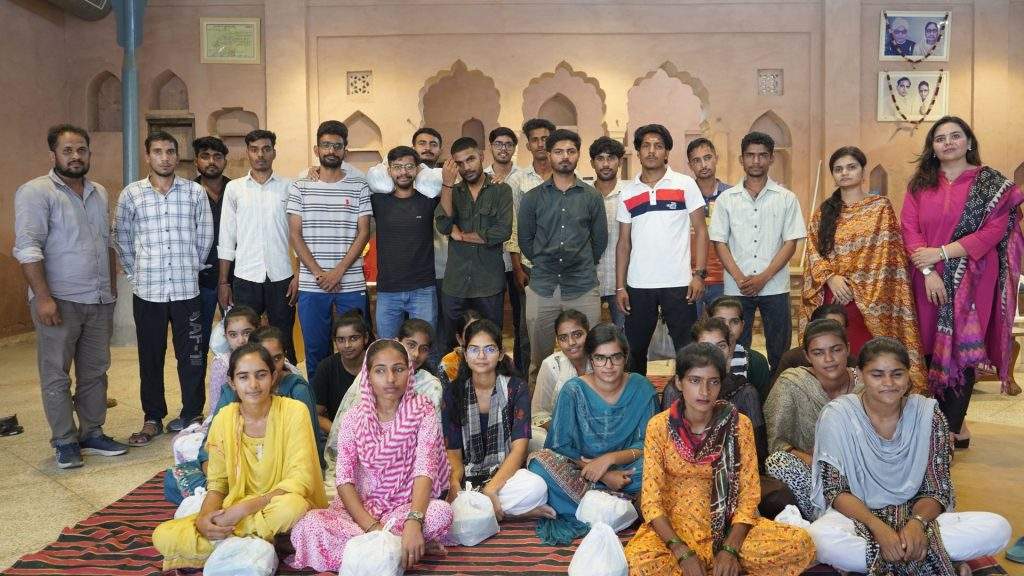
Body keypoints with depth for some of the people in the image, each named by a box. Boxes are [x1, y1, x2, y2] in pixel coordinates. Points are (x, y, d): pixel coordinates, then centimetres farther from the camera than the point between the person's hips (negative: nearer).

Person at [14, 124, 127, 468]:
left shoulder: (99, 193, 14)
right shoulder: (36, 192, -7)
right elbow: (28, 247, -14)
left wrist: (112, 287, 14)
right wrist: (43, 298, -20)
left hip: (99, 300, 6)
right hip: (59, 300, -6)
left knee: (95, 372, 11)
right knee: (56, 375, 3)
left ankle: (92, 433, 22)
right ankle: (65, 442, 13)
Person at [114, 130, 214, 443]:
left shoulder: (195, 192, 2)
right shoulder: (131, 194, 3)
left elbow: (205, 236, 9)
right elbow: (121, 237, 11)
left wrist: (192, 267, 10)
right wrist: (135, 272, 9)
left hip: (187, 289, 0)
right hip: (147, 291, 1)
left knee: (192, 355, 5)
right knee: (150, 358, 9)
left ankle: (192, 414, 19)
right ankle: (153, 418, 21)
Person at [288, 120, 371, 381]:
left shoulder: (359, 187, 5)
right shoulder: (299, 187, 6)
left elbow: (363, 233, 0)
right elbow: (295, 234, 2)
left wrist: (338, 271, -11)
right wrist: (318, 273, -10)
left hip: (351, 284, 0)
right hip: (311, 285, 1)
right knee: (315, 352, 9)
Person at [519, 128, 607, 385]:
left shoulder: (591, 196, 6)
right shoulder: (532, 198, 6)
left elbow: (600, 239, 12)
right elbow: (525, 241, 11)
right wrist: (544, 264, 12)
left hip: (583, 288, 0)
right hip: (542, 287, 1)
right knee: (539, 359, 8)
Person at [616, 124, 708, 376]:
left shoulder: (685, 185, 3)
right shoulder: (628, 193, 9)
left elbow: (700, 230, 1)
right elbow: (624, 242, 10)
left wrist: (699, 274, -9)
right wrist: (620, 286, 4)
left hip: (679, 283, -2)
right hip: (638, 286, 2)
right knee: (635, 350, 9)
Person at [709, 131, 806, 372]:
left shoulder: (786, 199, 4)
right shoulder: (726, 199, 6)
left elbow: (790, 242, 0)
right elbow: (719, 242, 2)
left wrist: (763, 278, -11)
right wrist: (740, 278, -10)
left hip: (775, 287, 0)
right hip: (736, 287, 0)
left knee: (779, 350, 6)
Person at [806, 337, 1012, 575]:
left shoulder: (928, 414, -3)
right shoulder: (837, 416, -9)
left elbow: (936, 490, -1)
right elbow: (835, 491, -10)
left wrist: (917, 522, -23)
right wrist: (878, 528, -26)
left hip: (915, 516, 3)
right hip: (856, 517, -3)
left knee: (998, 528, -19)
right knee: (820, 537, -37)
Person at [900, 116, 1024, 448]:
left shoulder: (991, 183, 2)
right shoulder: (920, 184, 9)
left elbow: (993, 231, -7)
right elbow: (909, 228, 0)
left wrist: (940, 253, -15)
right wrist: (928, 272, -13)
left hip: (972, 281, -2)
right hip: (929, 281, 2)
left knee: (960, 350, -2)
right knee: (930, 349, 4)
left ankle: (952, 428, 6)